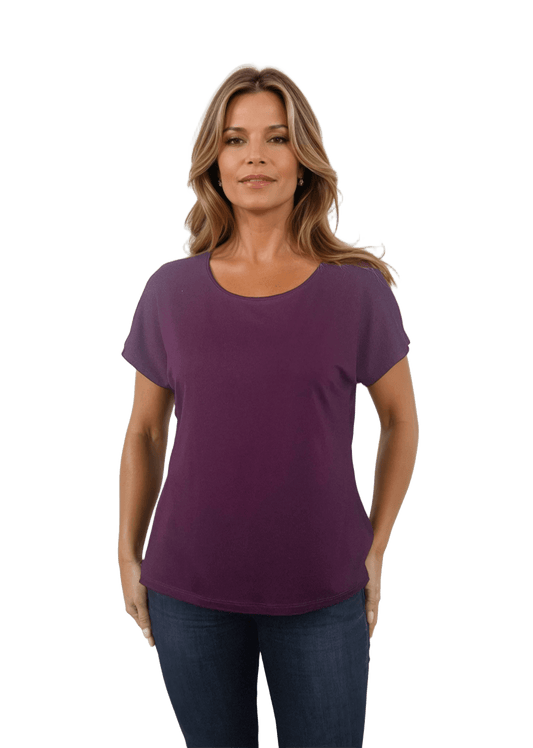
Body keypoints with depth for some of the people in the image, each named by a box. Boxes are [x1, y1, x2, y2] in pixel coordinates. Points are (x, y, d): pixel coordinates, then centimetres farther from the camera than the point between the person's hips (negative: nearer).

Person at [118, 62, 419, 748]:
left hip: (323, 595, 0)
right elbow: (143, 433, 7)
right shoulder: (170, 291, -2)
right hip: (190, 596, 1)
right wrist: (128, 555, 7)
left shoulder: (358, 286, -5)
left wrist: (375, 549, 3)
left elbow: (400, 419, 5)